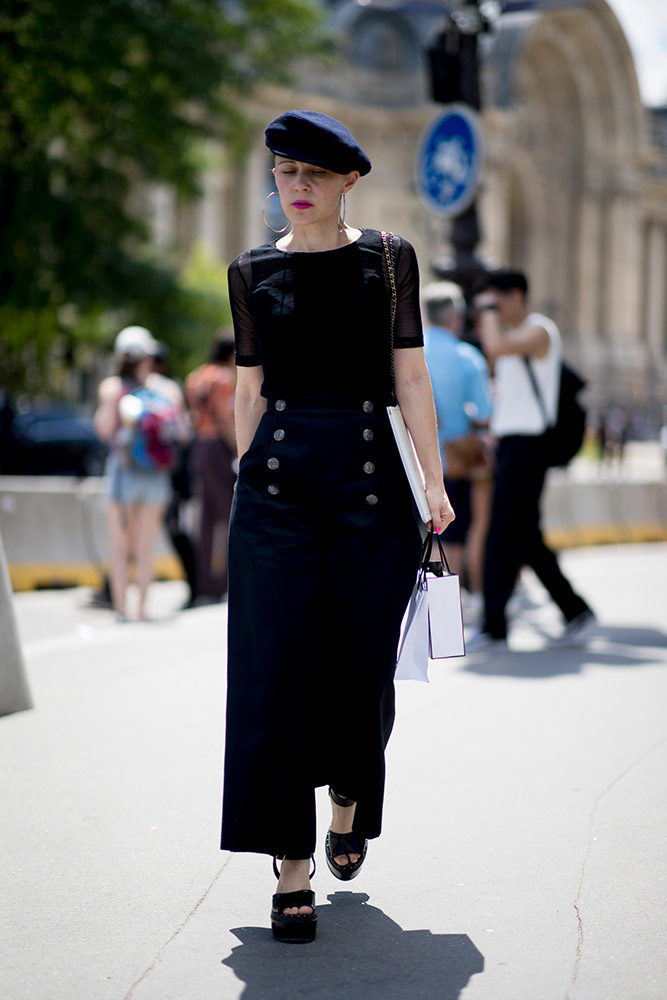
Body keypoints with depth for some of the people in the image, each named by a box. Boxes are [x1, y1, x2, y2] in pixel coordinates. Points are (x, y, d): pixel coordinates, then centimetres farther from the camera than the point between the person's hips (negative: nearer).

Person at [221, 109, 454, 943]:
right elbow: (250, 388, 12)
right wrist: (246, 479, 10)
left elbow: (409, 377, 2)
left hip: (368, 475, 0)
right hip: (278, 483, 1)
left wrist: (434, 481, -4)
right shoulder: (252, 273, 8)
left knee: (359, 663, 5)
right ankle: (292, 872, 0)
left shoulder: (388, 259, 5)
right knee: (275, 668, -5)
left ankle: (348, 803, 35)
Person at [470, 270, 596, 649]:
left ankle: (494, 626, -8)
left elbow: (496, 348, -27)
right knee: (527, 538, 10)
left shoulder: (539, 330, -10)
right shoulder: (514, 333, 19)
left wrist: (489, 310, -13)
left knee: (504, 535, -10)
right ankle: (577, 612, 16)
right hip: (510, 443, 10)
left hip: (528, 444, -10)